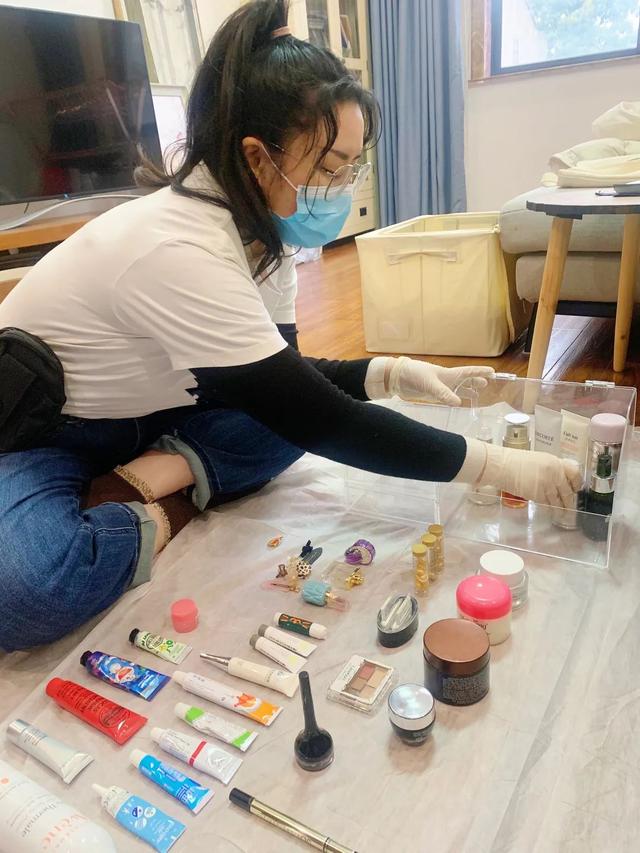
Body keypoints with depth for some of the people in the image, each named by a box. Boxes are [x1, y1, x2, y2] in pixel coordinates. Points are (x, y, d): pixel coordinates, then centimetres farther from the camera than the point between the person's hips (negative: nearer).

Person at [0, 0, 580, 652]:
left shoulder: (262, 230, -7)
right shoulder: (180, 251, -34)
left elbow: (291, 382, 0)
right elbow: (321, 423, -32)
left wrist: (388, 374, -16)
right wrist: (500, 467, -28)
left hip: (137, 418, 8)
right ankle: (167, 516, -14)